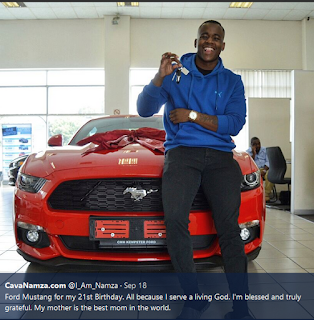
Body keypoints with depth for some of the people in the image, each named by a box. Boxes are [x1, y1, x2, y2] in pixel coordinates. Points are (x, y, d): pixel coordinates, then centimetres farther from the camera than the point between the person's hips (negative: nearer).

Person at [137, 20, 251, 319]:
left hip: (220, 156, 1)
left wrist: (193, 115, -7)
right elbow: (144, 109, 4)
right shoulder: (175, 72, 13)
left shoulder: (232, 81, 15)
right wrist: (160, 77, -11)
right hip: (181, 152, -1)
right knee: (175, 220, -22)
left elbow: (234, 124, 2)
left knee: (229, 227, -12)